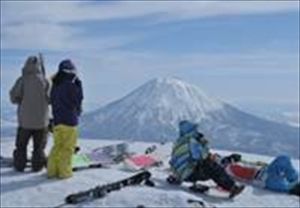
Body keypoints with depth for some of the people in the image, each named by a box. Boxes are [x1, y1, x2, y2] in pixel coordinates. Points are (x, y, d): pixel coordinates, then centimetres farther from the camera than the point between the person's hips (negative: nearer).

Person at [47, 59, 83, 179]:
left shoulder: (55, 85, 7)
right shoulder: (70, 85, -16)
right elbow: (79, 98, -4)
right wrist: (78, 83, 1)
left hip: (57, 120, 7)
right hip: (69, 120, -7)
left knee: (57, 146, 16)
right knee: (68, 147, 2)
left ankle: (52, 170, 18)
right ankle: (64, 171, 6)